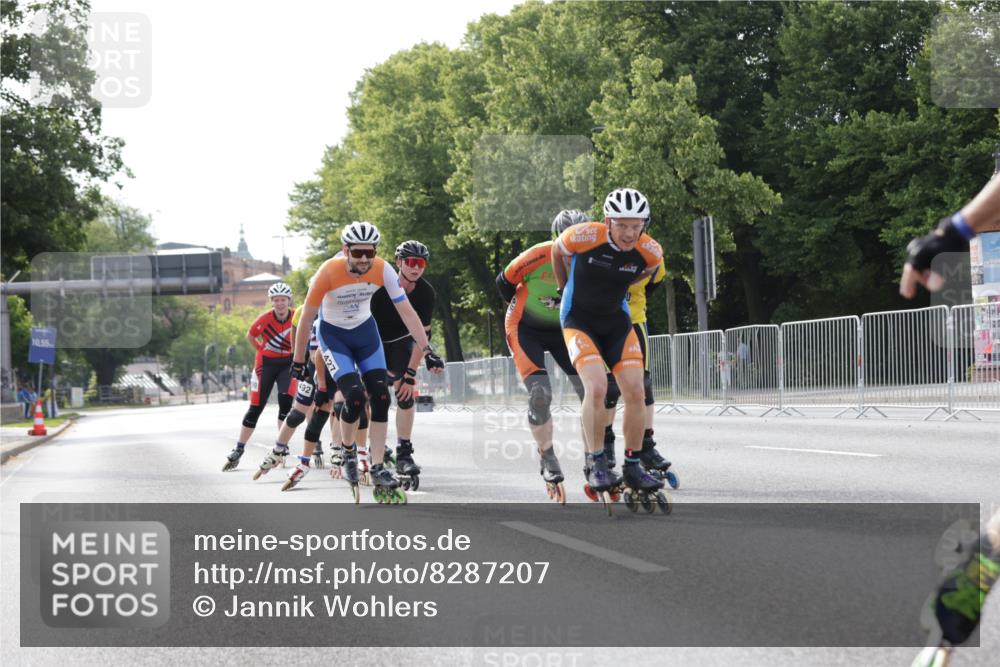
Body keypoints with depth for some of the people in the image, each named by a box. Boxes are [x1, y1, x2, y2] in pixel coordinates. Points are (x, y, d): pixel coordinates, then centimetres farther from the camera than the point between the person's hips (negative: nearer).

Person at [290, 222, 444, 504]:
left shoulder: (383, 270, -22)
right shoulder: (328, 273, -30)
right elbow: (306, 319, -18)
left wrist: (427, 351, -23)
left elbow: (407, 312, -17)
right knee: (355, 397, -19)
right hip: (333, 334, -3)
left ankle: (378, 470, 0)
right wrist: (298, 361, -12)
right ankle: (348, 454, 7)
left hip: (365, 332, 3)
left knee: (380, 398, -8)